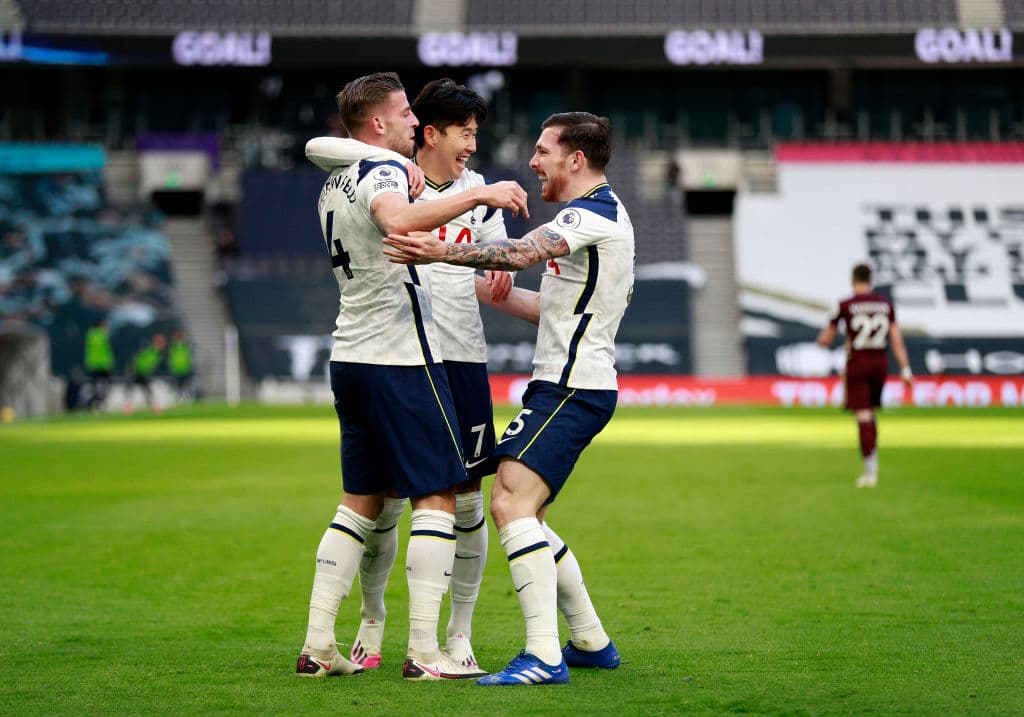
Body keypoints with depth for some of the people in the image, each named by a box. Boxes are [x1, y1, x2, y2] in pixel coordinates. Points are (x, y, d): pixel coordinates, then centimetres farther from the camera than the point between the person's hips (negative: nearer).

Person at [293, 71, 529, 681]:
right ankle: (424, 653, -8)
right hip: (401, 358, -9)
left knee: (362, 499, 13)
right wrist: (478, 194, -36)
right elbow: (398, 222, -36)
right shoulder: (383, 172, -12)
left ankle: (318, 646, 10)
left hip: (350, 357, 9)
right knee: (438, 495, -4)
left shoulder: (335, 184, 17)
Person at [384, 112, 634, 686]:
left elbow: (523, 252, -32)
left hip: (570, 389, -10)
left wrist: (441, 252, -40)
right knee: (523, 515, 14)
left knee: (511, 502, -19)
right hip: (572, 384, 10)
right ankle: (591, 642, 21)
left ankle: (545, 656, -25)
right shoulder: (606, 213, 19)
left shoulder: (593, 214, -14)